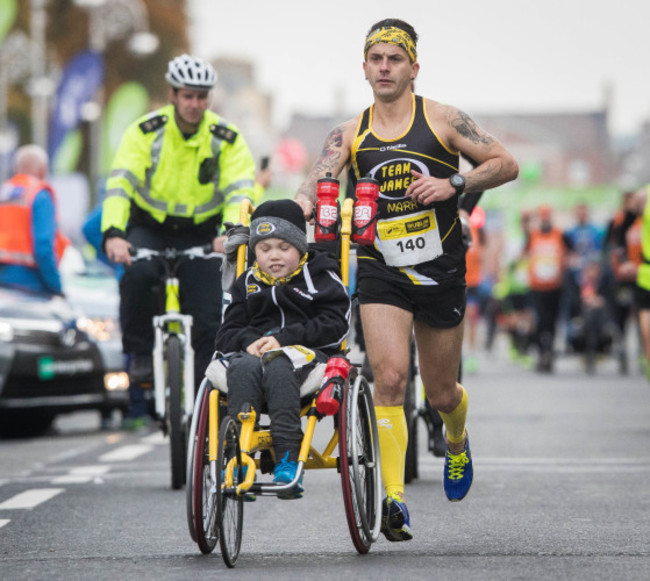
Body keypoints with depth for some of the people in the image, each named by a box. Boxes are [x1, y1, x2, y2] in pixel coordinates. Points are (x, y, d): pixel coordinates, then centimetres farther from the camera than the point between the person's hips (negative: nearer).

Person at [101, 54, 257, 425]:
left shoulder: (227, 138, -9)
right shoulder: (145, 132, -12)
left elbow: (241, 190, -19)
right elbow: (120, 183, -22)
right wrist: (113, 234, -39)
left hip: (201, 234, 1)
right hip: (149, 227, -1)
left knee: (209, 317, -9)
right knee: (138, 273, -33)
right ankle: (140, 353, -14)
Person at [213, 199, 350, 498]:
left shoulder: (321, 276, 11)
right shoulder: (247, 283, 23)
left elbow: (336, 327, -2)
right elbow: (225, 336, 17)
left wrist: (284, 338, -12)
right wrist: (249, 341, -8)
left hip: (308, 353, -3)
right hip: (255, 352, 3)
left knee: (278, 367, -39)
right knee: (244, 369, -34)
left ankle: (287, 459, -46)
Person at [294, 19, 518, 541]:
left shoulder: (442, 120, -4)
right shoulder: (350, 135, 3)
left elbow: (506, 165, -4)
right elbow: (312, 189, -5)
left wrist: (453, 184, -19)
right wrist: (292, 215, -28)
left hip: (440, 271, -1)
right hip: (381, 269, 1)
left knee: (441, 392, 11)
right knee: (389, 378, -18)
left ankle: (457, 441, 48)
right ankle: (394, 500, -19)